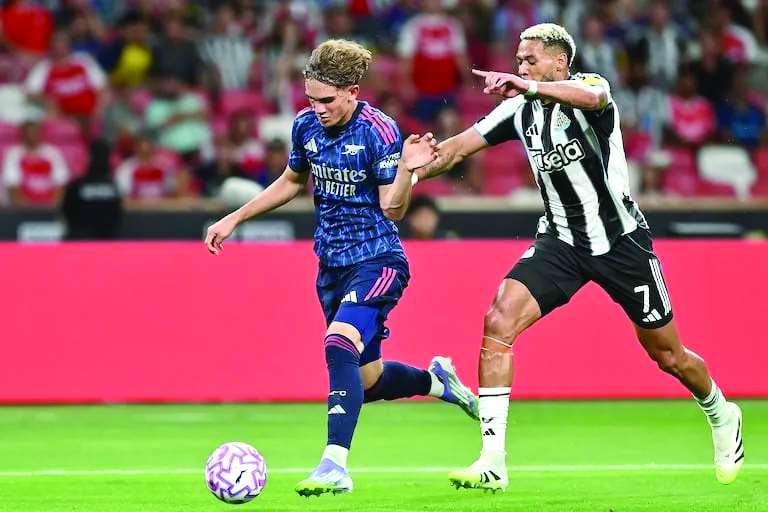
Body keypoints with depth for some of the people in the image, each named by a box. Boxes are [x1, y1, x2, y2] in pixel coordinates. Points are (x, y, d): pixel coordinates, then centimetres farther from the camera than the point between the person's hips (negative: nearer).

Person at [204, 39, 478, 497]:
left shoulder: (379, 130, -17)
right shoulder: (306, 125, 1)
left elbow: (392, 209, -18)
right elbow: (292, 183, 20)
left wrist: (407, 168, -35)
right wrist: (234, 218, 17)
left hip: (377, 261, -7)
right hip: (332, 265, 7)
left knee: (340, 346, -30)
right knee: (363, 380, 12)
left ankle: (335, 465, -32)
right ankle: (436, 380, 42)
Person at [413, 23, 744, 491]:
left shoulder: (589, 86, -15)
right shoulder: (521, 110, 1)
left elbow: (592, 97, -41)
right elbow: (458, 148, 4)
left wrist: (529, 85, -57)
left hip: (621, 239, -4)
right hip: (560, 241, 4)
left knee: (668, 355, 8)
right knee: (498, 323, -18)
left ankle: (722, 418, 41)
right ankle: (493, 462, -19)